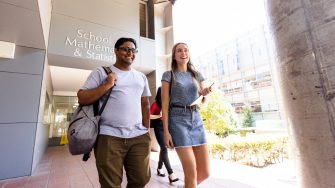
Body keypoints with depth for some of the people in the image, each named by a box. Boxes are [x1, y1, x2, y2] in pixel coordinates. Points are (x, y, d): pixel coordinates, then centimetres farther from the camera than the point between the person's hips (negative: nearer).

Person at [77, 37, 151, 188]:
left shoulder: (141, 77, 16)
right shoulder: (101, 72, 5)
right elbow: (82, 99, -2)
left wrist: (147, 130, 12)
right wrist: (107, 85, -10)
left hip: (139, 137, 4)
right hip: (109, 137, -3)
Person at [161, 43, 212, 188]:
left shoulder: (197, 75, 15)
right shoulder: (168, 75, 3)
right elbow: (165, 104, -2)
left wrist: (206, 94, -9)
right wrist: (166, 131, -9)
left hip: (197, 120, 5)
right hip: (178, 120, -4)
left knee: (205, 172, 7)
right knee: (191, 173, -6)